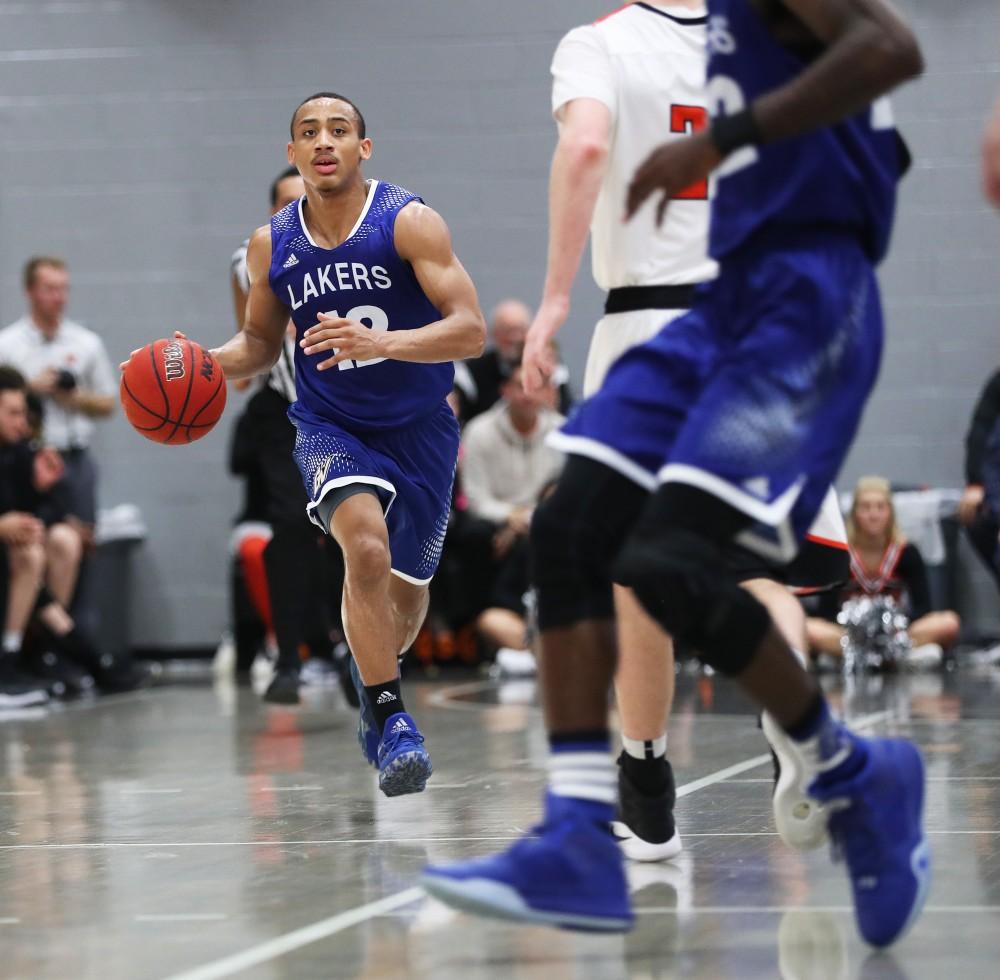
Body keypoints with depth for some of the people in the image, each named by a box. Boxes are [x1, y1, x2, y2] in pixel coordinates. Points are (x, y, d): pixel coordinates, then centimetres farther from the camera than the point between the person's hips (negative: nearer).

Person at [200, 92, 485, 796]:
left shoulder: (411, 222, -15)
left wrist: (379, 342, -38)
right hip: (330, 427, 0)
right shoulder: (272, 245, -4)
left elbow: (471, 331, -22)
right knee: (366, 544, -29)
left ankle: (376, 691, 46)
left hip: (419, 427, 0)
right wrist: (206, 365, -9)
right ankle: (390, 719, -19)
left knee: (405, 593, 13)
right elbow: (261, 343, 12)